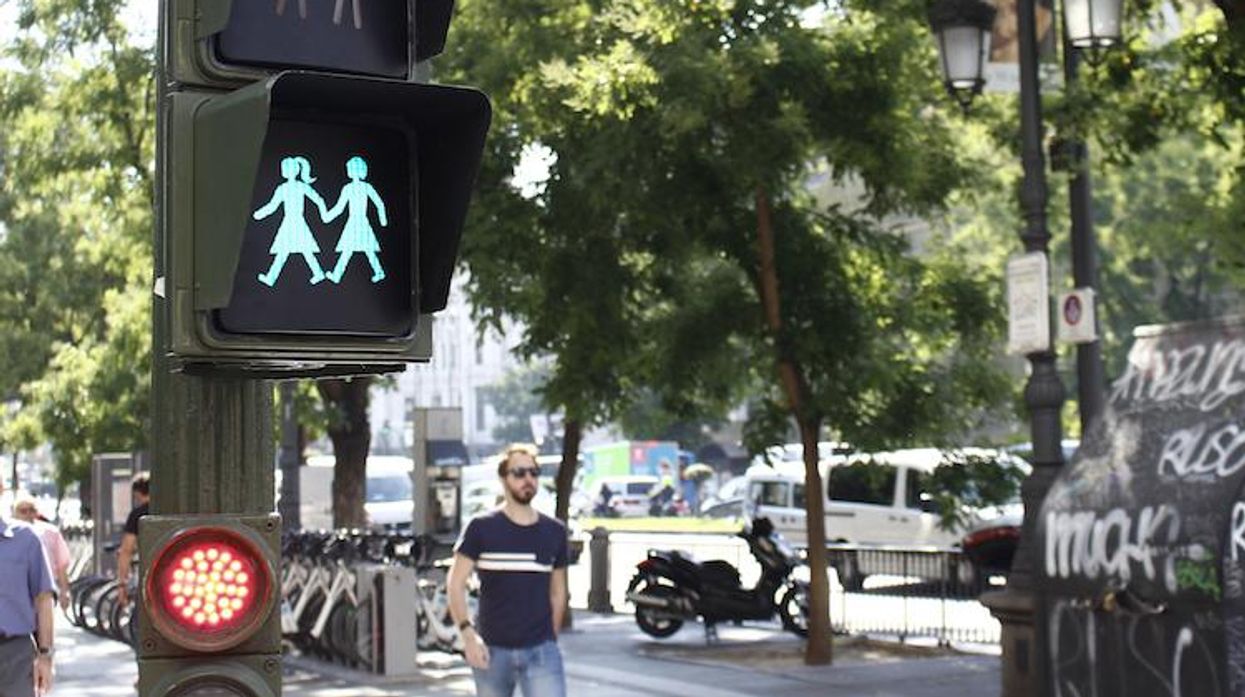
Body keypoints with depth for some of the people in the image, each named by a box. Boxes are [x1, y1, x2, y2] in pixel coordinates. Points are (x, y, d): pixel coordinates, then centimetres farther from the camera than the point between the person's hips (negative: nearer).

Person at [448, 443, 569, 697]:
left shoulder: (554, 532, 6)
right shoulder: (482, 528, -2)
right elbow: (456, 584, -3)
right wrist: (467, 633, -14)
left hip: (540, 650, 1)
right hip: (492, 650, -1)